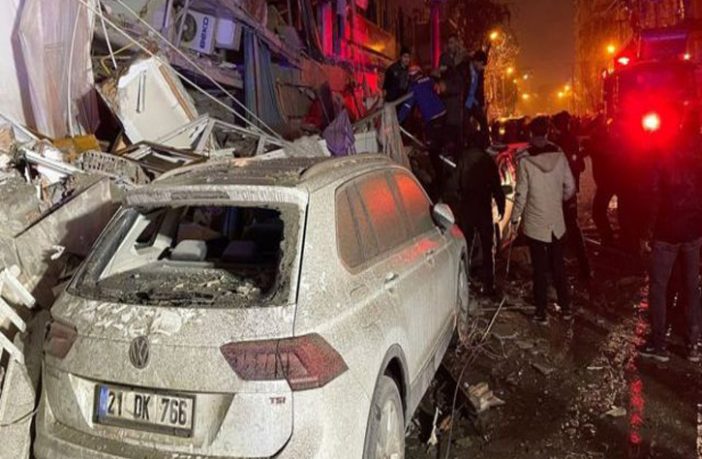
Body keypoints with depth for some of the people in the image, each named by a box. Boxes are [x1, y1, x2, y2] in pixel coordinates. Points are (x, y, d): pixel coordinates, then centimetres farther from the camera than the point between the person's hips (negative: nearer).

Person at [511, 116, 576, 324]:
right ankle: (565, 307, 27)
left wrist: (515, 217, 1)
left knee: (540, 268, 6)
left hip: (535, 223, -3)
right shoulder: (559, 155, -6)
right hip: (556, 221, 3)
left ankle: (541, 312, 13)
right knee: (558, 265, 17)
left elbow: (521, 194, -13)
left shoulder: (525, 160, -16)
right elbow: (570, 187, 0)